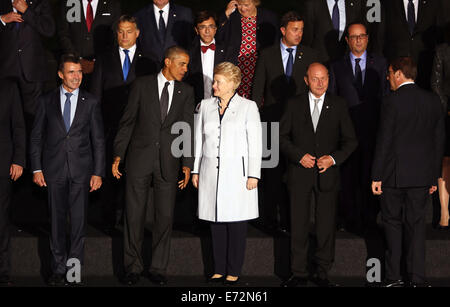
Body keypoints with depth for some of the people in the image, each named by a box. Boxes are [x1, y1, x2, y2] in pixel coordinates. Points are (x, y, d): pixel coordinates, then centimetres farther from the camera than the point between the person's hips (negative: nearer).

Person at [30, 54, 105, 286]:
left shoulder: (91, 103, 4)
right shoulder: (46, 101, 4)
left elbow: (98, 140, 4)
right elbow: (36, 136, 6)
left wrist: (98, 173, -2)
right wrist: (37, 169, 0)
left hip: (81, 170, 0)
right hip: (54, 169, 0)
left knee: (79, 221, 2)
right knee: (57, 220, 6)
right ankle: (58, 268, 15)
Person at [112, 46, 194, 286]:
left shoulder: (186, 92, 8)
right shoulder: (142, 85, 2)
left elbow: (188, 128, 6)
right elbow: (127, 121, 3)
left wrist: (187, 165, -1)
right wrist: (118, 156, -3)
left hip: (168, 162, 2)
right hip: (139, 159, -2)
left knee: (165, 216, 3)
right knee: (134, 214, 3)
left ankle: (158, 269, 15)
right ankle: (133, 268, 14)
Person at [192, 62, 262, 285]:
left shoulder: (248, 107, -1)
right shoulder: (205, 106, 10)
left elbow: (255, 143, -2)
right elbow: (199, 139, 14)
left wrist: (253, 174, -7)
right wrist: (195, 170, 11)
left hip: (236, 173, -3)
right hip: (211, 173, 3)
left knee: (236, 224, 0)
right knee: (215, 222, 6)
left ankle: (234, 271, 9)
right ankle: (219, 269, 15)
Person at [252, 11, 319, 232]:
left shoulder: (310, 56, 6)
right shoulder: (267, 55, 5)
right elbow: (257, 89, 6)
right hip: (272, 122, 0)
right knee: (272, 172, 4)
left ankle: (289, 219, 8)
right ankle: (270, 218, 16)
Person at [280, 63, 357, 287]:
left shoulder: (338, 105, 5)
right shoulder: (294, 104, 6)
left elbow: (350, 140, 6)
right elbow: (282, 136, 6)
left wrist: (333, 158, -10)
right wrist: (299, 155, -9)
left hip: (327, 173, 0)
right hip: (299, 174, 0)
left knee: (326, 225, 3)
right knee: (298, 225, 2)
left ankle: (321, 273, 14)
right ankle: (298, 274, 11)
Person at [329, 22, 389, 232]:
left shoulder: (380, 64, 8)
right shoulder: (337, 67, 9)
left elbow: (385, 96, 5)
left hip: (373, 129, 0)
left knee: (370, 174, 3)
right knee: (347, 176, 3)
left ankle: (369, 219, 13)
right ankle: (349, 220, 13)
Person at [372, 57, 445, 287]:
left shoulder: (392, 102, -12)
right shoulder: (433, 101, 4)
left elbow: (384, 141, -12)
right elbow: (439, 140, 8)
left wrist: (376, 177, -7)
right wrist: (434, 176, 14)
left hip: (395, 174, -4)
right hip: (422, 175, 4)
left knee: (392, 223, 8)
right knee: (416, 224, 10)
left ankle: (394, 278, 9)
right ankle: (417, 278, 9)